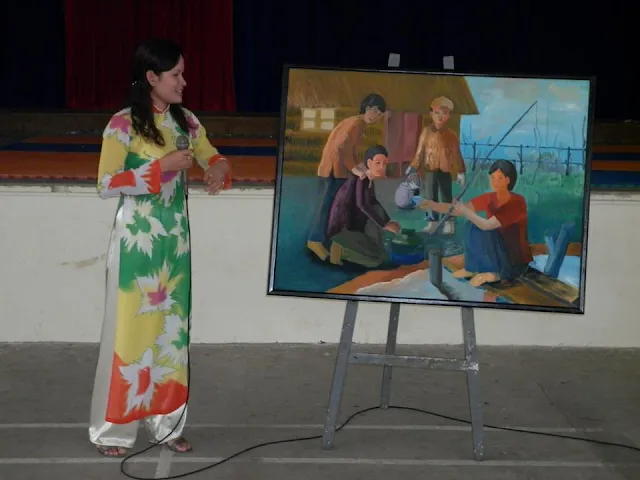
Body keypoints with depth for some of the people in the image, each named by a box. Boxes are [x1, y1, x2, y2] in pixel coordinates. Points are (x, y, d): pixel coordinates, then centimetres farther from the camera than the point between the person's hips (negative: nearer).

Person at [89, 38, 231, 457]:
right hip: (137, 238, -6)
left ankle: (165, 420, 20)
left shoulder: (186, 121, 6)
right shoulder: (123, 124, -11)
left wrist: (220, 170, -12)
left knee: (173, 326, 9)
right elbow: (106, 185, -15)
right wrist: (160, 167, -22)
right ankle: (113, 427, 11)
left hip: (175, 237, 6)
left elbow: (215, 159, 12)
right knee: (131, 326, -1)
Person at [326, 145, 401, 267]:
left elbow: (372, 202, 21)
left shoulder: (370, 179, 5)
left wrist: (388, 221, 11)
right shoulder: (360, 178, -21)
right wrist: (384, 225, -32)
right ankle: (341, 250, -3)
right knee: (379, 257, -13)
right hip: (344, 227, -9)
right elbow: (361, 204, -34)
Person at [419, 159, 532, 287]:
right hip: (499, 254, 7)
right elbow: (461, 209, -11)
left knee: (482, 230, -25)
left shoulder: (517, 202, -23)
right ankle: (473, 269, 1)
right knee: (474, 226, -11)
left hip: (515, 262, -7)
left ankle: (496, 272, -11)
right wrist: (435, 206, -26)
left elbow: (487, 225, -31)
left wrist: (465, 211, -42)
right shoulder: (489, 198, -2)